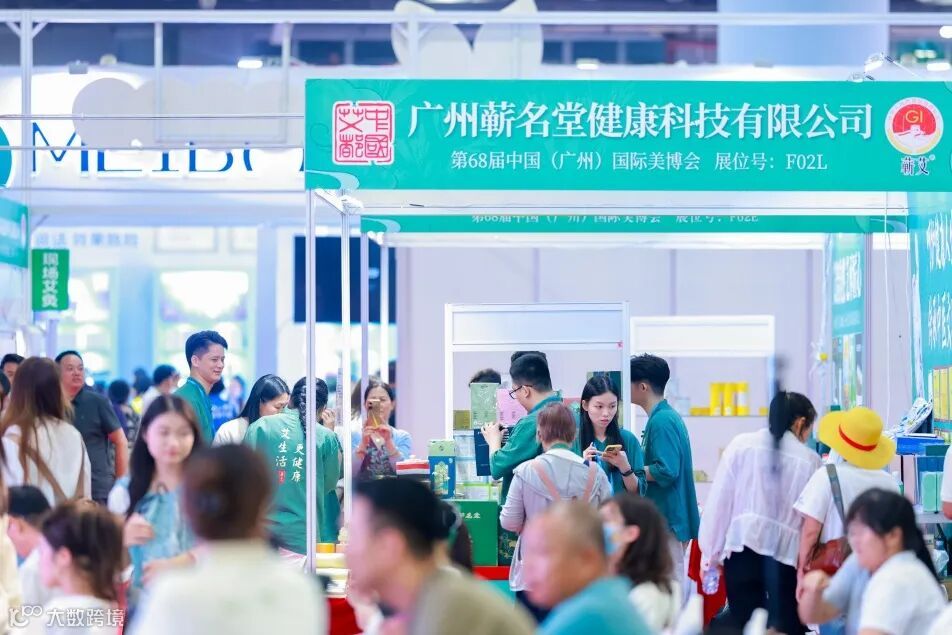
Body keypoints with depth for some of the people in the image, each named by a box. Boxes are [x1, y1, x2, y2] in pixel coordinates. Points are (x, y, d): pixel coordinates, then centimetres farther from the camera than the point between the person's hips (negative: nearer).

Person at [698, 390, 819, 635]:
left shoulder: (741, 445, 4)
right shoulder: (810, 460, 4)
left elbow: (720, 501, 3)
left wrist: (710, 554, 8)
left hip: (743, 547, 0)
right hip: (788, 553, 0)